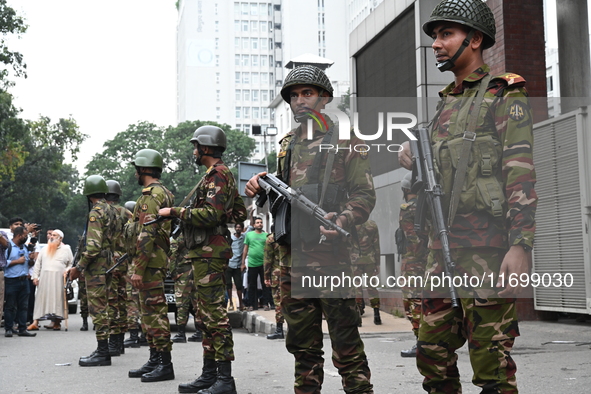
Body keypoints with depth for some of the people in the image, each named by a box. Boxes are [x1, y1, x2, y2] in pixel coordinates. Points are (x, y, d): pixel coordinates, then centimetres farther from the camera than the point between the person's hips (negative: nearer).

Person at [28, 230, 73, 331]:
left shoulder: (66, 249, 10)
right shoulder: (45, 249, 16)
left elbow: (71, 264, 10)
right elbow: (38, 263, 16)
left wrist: (66, 271, -7)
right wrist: (35, 276, 8)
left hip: (59, 279, -2)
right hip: (44, 278, 2)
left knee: (58, 299, -4)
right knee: (41, 299, -3)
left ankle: (57, 323, 4)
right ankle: (35, 322, -6)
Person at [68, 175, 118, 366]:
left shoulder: (96, 213, -14)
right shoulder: (112, 210, 14)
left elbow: (93, 245, -22)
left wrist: (79, 267, -15)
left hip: (96, 266, -9)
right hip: (109, 264, 9)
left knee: (97, 308, -6)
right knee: (102, 308, 13)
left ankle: (102, 352, -5)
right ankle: (103, 350, 18)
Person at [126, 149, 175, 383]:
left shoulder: (151, 196, -14)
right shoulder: (163, 194, 19)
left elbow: (146, 235, -21)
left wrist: (138, 269, -21)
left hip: (150, 262, -11)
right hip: (157, 261, 11)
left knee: (155, 312, -9)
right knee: (149, 311, 14)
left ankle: (165, 364, -6)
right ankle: (155, 361, 20)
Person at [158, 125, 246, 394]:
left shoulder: (217, 174, -10)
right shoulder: (217, 174, 22)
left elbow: (210, 214, -22)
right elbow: (240, 213, 26)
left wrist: (175, 212, -15)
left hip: (209, 252, -11)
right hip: (205, 253, 11)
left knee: (215, 313, -11)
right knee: (206, 315, 13)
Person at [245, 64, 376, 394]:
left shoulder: (345, 140, 1)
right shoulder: (287, 145, 19)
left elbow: (364, 193, -5)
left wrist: (343, 220, -23)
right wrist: (260, 189, 4)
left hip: (330, 255, -6)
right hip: (291, 255, 6)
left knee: (345, 341, -3)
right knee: (302, 342, 13)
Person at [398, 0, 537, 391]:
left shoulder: (504, 94, -1)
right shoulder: (446, 102, 21)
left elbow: (521, 172, -11)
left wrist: (521, 245, -21)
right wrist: (415, 159, 5)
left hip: (487, 246, -8)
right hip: (442, 243, 8)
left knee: (491, 362, -6)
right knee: (432, 353, 10)